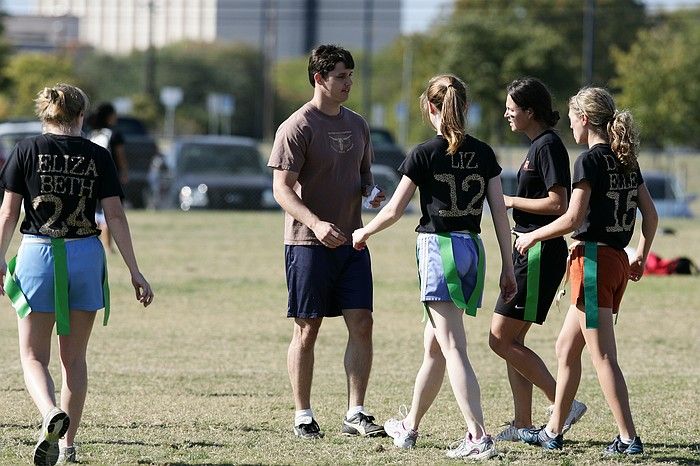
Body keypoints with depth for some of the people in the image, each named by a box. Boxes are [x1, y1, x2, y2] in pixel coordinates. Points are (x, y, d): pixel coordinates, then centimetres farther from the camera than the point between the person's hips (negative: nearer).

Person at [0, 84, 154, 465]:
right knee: (74, 356, 15)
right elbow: (115, 216, -1)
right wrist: (134, 271, 3)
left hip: (37, 254, -2)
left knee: (33, 355, 3)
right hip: (85, 255, 2)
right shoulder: (97, 156, 0)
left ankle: (50, 414, -26)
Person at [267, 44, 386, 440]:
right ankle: (304, 416, 8)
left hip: (351, 241, 6)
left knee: (362, 325, -2)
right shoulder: (297, 128, -9)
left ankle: (356, 414, 3)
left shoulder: (357, 125, 12)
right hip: (308, 243, -6)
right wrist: (316, 224, -27)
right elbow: (282, 188, -13)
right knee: (308, 330, 0)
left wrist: (372, 192, 1)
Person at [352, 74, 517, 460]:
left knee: (452, 347, -11)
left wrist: (363, 233, 15)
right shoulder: (483, 154, 6)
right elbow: (500, 212, 5)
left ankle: (478, 437, -21)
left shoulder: (425, 154, -8)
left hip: (438, 247, -6)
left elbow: (394, 210, -3)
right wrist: (508, 268, 10)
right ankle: (410, 426, 31)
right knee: (434, 344, 18)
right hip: (473, 249, 6)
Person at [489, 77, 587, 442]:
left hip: (540, 253, -10)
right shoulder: (538, 145, 15)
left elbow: (558, 203, -21)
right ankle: (522, 425, 12)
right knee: (511, 341, 10)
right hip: (528, 252, 10)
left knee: (501, 340, -10)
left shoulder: (548, 146, -14)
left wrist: (512, 201, -12)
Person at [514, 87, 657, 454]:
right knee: (566, 348, 17)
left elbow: (573, 219, -17)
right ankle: (553, 431, 22)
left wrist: (532, 236, -3)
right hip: (618, 260, 9)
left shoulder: (590, 160, -13)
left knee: (603, 357, -6)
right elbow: (650, 214, 14)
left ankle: (629, 439, -8)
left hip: (593, 259, -9)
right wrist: (641, 255, 24)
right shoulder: (627, 160, 11)